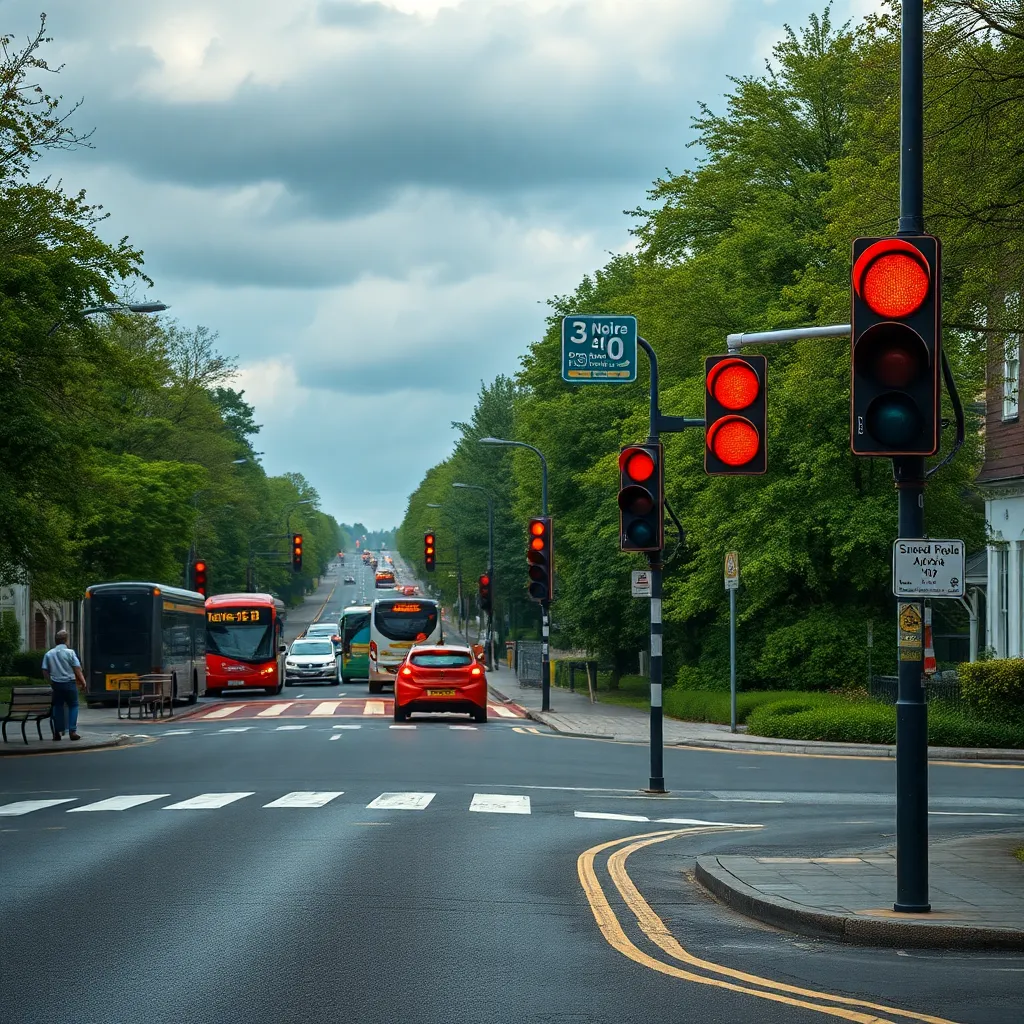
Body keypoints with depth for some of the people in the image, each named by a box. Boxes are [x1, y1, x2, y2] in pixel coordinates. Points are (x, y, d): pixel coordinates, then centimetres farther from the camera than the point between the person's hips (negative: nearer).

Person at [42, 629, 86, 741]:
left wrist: (50, 682, 15)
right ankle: (72, 731, -4)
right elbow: (77, 669, -9)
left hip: (56, 684, 3)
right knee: (73, 706, 6)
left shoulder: (48, 654, 1)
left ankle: (58, 732, 10)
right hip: (69, 683, -3)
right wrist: (83, 682, 1)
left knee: (58, 707, 12)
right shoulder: (70, 652, -8)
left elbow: (45, 671, 2)